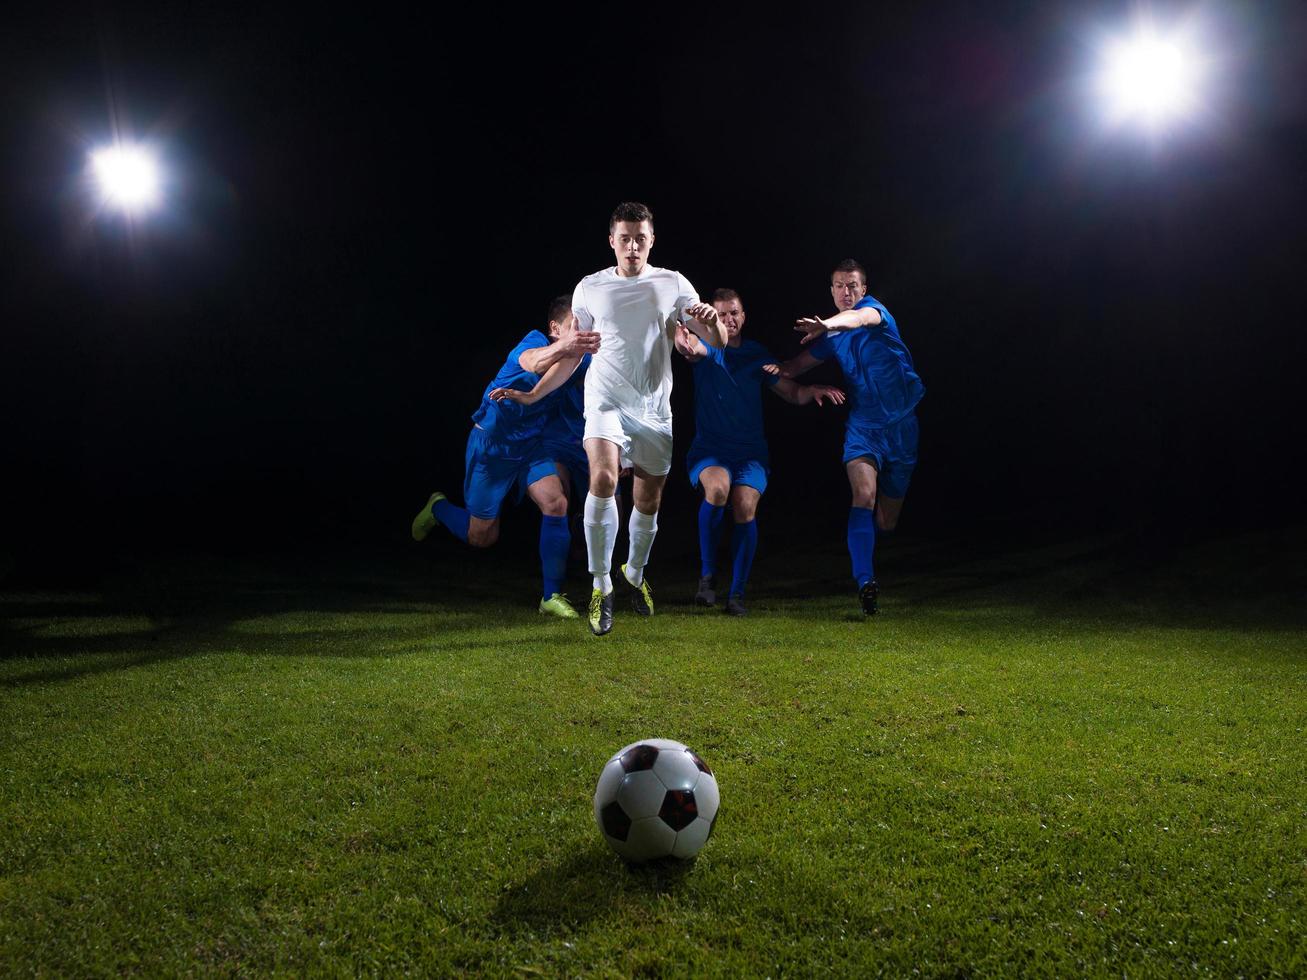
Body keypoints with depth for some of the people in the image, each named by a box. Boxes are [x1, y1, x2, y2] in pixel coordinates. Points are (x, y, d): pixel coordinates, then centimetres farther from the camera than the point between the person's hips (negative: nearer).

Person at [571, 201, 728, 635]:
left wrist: (711, 319, -22)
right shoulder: (590, 287, 5)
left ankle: (635, 574, 38)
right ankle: (601, 587, -16)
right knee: (603, 478, -27)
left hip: (655, 408, 2)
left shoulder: (673, 284, 4)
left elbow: (718, 342, 0)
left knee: (649, 502, 10)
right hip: (607, 401, -2)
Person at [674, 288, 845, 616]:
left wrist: (812, 390, -13)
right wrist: (685, 344, -50)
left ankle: (737, 592, -7)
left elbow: (792, 393, 10)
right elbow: (695, 349, -25)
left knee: (745, 507, -21)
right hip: (709, 448, -2)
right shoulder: (708, 349, 2)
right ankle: (707, 576, -15)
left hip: (750, 451, 2)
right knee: (718, 487, -31)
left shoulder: (757, 354, 10)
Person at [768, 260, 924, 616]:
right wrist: (778, 369, -5)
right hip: (863, 423, 2)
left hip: (901, 424, -2)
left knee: (886, 522, 7)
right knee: (864, 497, -26)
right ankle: (865, 582, -29)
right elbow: (800, 364, 17)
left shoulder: (874, 307, -5)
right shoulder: (833, 336, 8)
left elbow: (862, 317, -31)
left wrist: (828, 324, -51)